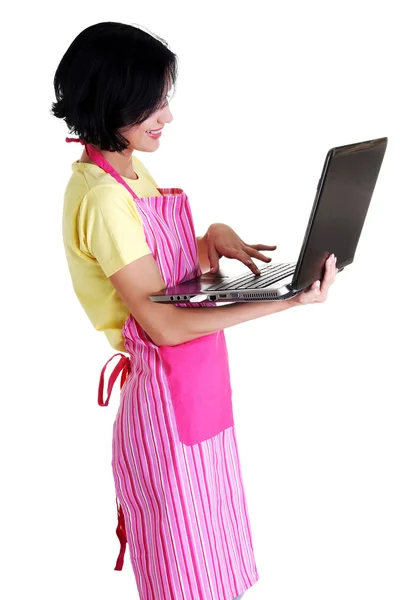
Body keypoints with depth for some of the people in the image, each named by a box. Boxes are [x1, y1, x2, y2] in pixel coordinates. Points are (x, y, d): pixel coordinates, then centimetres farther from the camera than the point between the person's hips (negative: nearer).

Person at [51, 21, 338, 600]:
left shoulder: (131, 168, 5)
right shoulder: (101, 198, -23)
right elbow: (162, 323, -25)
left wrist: (214, 237, -8)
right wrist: (287, 301, -27)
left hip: (196, 384, 9)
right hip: (166, 395, -9)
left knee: (209, 521, 25)